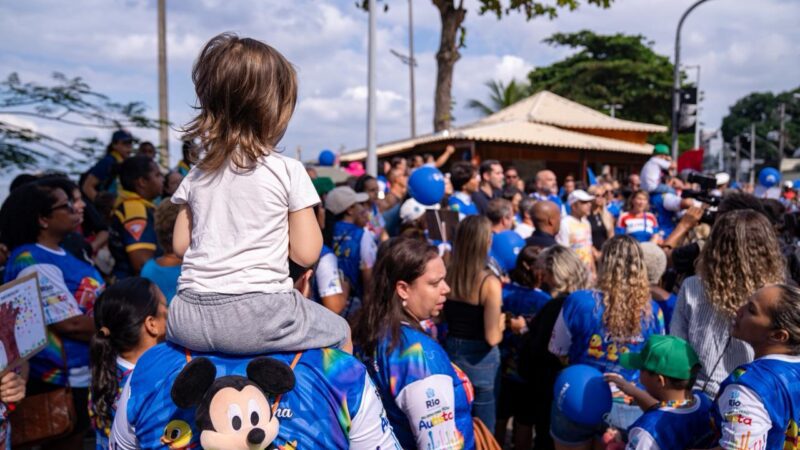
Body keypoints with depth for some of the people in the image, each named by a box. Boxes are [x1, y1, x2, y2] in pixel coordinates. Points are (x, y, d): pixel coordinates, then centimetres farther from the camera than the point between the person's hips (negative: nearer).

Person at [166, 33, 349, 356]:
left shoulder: (197, 175, 8)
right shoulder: (288, 171, -6)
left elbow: (180, 245, 13)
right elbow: (306, 253, -5)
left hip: (190, 319, 5)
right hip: (260, 315, -4)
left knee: (171, 327, 40)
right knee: (339, 331, 20)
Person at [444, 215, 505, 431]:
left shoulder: (446, 275, -8)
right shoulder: (490, 283, -22)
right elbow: (493, 338, -20)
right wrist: (502, 322, -1)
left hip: (450, 353, 5)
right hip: (479, 361, -5)